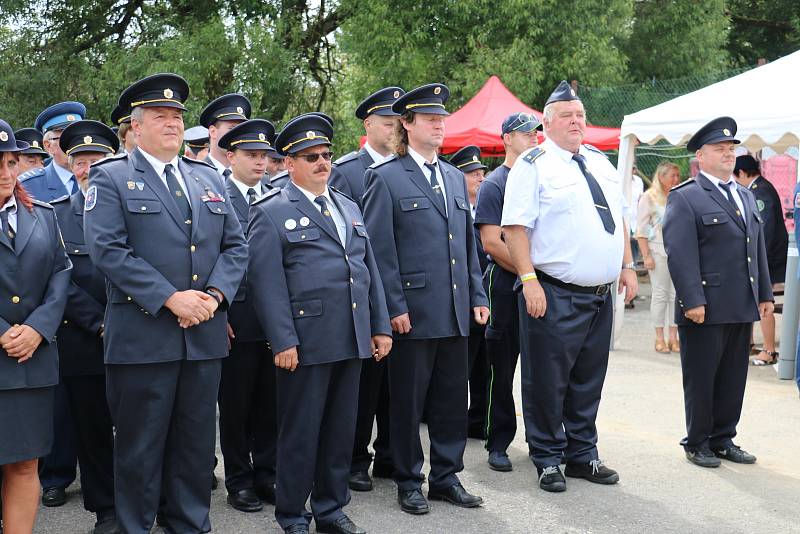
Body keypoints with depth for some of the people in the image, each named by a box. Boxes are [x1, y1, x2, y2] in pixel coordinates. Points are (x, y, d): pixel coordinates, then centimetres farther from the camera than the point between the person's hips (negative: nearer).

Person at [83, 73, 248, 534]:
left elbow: (236, 246, 12)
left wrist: (214, 294, -7)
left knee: (197, 444, 12)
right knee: (140, 448, 4)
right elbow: (108, 250, -11)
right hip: (142, 336, -4)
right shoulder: (110, 178, 1)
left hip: (205, 335, 5)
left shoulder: (208, 179, 16)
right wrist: (171, 298, -18)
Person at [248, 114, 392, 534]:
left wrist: (381, 326, 12)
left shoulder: (349, 208, 18)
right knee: (300, 432, 3)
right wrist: (282, 341, -17)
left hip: (352, 341, 6)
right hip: (305, 341, -6)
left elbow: (369, 269, 18)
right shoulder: (271, 212, -3)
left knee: (341, 429, 13)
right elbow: (266, 281, -10)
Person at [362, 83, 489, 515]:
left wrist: (477, 296, 11)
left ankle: (446, 477, 23)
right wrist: (394, 306, -13)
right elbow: (379, 250, -8)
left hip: (456, 312, 6)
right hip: (412, 312, -6)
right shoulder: (384, 178, -4)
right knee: (408, 402, 5)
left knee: (452, 399, 11)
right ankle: (408, 482, 17)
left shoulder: (455, 177, 16)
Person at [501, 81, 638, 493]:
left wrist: (627, 266, 12)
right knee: (548, 381, 1)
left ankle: (582, 455, 26)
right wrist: (529, 280, -19)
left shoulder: (600, 162, 15)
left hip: (601, 293, 7)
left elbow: (618, 218, 21)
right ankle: (548, 461, 14)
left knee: (589, 380, 14)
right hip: (554, 295, -7)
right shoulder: (533, 165, -6)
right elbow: (514, 227, -12)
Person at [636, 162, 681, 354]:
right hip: (658, 252, -4)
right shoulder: (649, 198, 0)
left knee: (677, 294, 3)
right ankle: (659, 338, 6)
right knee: (660, 294, -1)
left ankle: (673, 337, 10)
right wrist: (646, 256, -9)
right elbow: (641, 231, -3)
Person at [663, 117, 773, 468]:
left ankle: (723, 440, 25)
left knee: (733, 379, 13)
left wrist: (765, 294, 14)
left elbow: (759, 248, 19)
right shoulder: (684, 198, -7)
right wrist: (693, 301, -20)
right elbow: (680, 253, -14)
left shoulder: (746, 196, 17)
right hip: (706, 307, -7)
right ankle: (697, 443, 16)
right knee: (700, 380, 4)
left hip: (742, 307, 7)